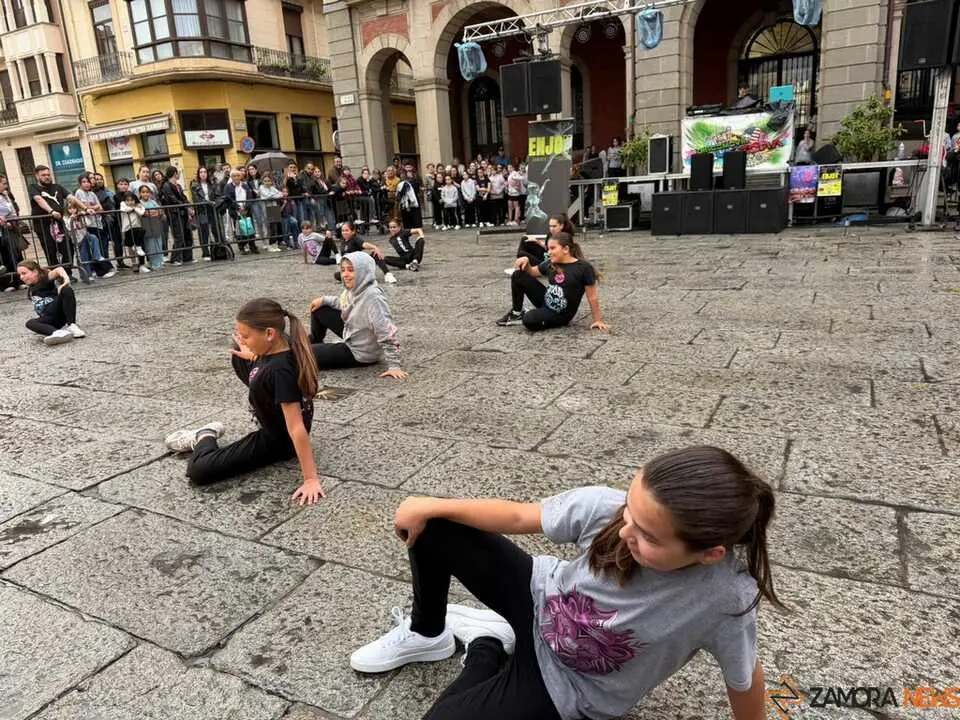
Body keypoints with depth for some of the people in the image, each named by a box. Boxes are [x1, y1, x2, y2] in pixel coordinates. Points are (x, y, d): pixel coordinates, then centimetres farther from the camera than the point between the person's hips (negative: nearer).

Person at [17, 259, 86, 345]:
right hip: (49, 319, 5)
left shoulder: (45, 278, -2)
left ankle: (71, 326, -33)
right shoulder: (30, 291, 19)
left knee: (66, 289, -28)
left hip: (62, 313, -5)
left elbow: (58, 270, -23)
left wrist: (66, 278, -43)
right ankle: (58, 332, -48)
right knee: (30, 323, -22)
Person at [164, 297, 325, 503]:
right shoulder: (278, 346, -13)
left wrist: (311, 479, -35)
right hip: (274, 423, 9)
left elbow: (297, 428, -36)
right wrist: (253, 357, 3)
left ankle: (205, 437, 17)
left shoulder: (281, 371, -37)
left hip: (278, 440, -9)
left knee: (198, 471, -14)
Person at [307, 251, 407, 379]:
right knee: (318, 308, 17)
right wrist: (324, 299, 9)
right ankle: (315, 342, 44)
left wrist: (393, 366, -37)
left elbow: (387, 333, -36)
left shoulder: (373, 297, -35)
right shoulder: (355, 288, -8)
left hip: (360, 353, -8)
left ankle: (315, 348, 34)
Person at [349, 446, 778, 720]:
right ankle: (427, 635, 21)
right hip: (541, 600, 3)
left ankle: (487, 647, 13)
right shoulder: (605, 506, -28)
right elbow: (518, 517, -14)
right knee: (427, 526, -7)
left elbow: (745, 678, -15)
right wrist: (431, 506, -12)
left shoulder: (727, 600, -35)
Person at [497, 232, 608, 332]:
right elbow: (532, 272, 18)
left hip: (561, 314, -6)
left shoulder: (584, 268, -15)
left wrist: (597, 320, -8)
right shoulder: (550, 264, 2)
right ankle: (516, 313, 5)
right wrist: (526, 262, -3)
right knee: (518, 276, -6)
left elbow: (592, 296, -11)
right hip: (545, 301, 7)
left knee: (529, 321, -32)